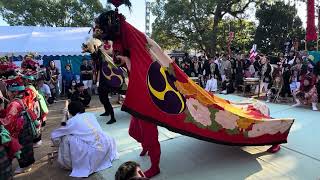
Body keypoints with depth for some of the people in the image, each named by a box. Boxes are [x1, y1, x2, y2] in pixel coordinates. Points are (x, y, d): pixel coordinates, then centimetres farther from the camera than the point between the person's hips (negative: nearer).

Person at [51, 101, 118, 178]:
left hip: (93, 153, -5)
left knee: (66, 138, 6)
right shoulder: (91, 115, 14)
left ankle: (69, 163, 19)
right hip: (106, 148, 5)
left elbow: (54, 135, 15)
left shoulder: (72, 121, 2)